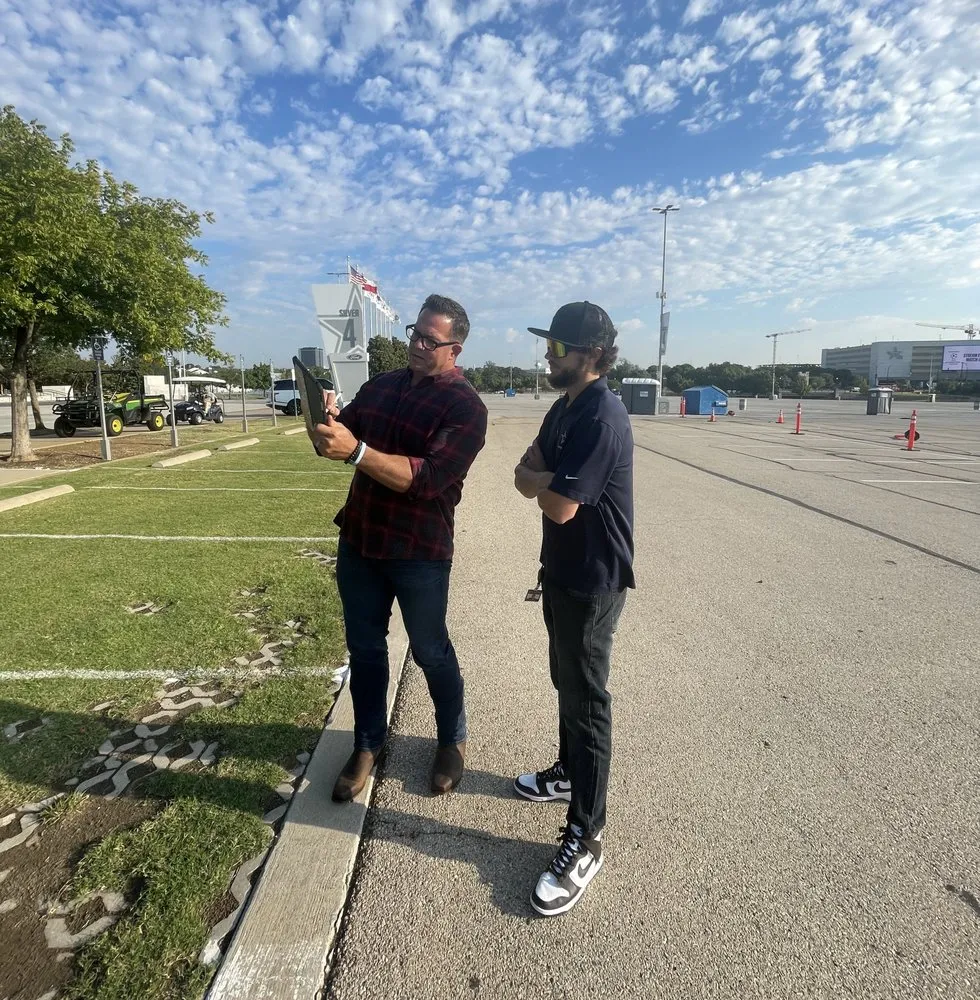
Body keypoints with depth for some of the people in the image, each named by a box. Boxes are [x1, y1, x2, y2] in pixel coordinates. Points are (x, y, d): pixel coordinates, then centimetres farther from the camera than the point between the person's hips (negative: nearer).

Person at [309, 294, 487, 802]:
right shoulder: (380, 386, 6)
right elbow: (333, 445, 6)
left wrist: (355, 450, -35)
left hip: (420, 552, -5)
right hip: (358, 541, 6)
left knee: (431, 652, 11)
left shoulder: (465, 406, -14)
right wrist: (325, 420, -16)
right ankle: (368, 743, 34)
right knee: (364, 647, 15)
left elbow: (425, 477, -26)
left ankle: (452, 740, 34)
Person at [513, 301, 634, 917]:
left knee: (587, 699, -1)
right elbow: (527, 475, 7)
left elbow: (560, 505, -27)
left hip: (594, 582, -9)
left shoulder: (602, 418, -22)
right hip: (563, 571, 10)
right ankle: (570, 771, 45)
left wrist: (540, 479, -7)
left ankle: (586, 839, 13)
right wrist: (543, 477, -15)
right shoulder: (564, 410, 10)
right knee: (567, 681, 23)